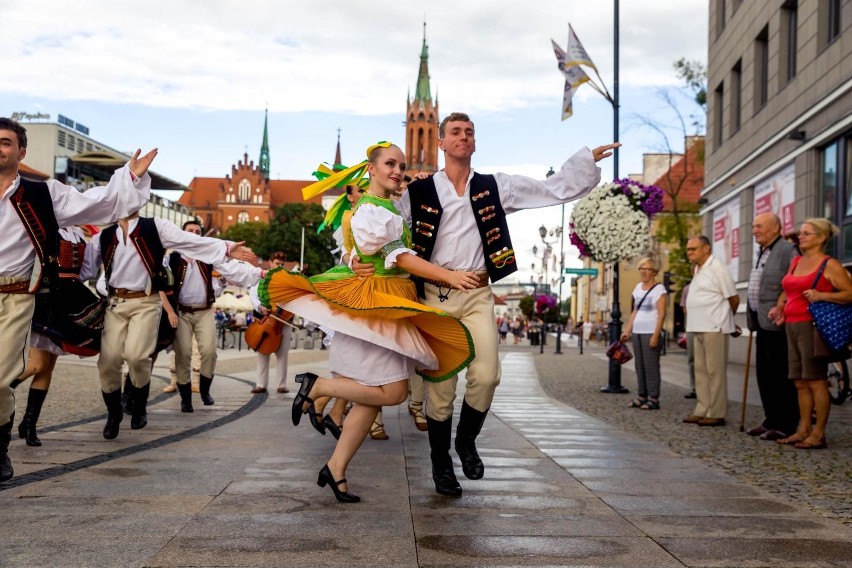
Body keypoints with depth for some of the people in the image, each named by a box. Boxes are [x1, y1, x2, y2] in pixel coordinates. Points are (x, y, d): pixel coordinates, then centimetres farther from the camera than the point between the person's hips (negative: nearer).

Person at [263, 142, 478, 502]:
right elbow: (398, 256, -18)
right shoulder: (369, 210, -10)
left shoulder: (391, 209, 19)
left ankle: (336, 469, 9)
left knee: (374, 395, 6)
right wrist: (448, 277, -24)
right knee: (392, 391, -12)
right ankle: (316, 386, 0)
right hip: (372, 306, -9)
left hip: (389, 309, 9)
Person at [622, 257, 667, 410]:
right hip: (637, 332, 7)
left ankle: (654, 399, -2)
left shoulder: (659, 289, -6)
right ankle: (642, 396, 13)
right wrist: (627, 330, 14)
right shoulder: (638, 287, 15)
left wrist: (656, 335, -18)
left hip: (650, 333, -7)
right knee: (640, 365, 8)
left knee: (651, 366, -6)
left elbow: (661, 314, -11)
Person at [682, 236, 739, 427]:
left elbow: (734, 298, -9)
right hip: (699, 328, 9)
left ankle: (716, 413, -1)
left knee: (715, 371, -5)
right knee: (701, 370, 11)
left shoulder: (717, 268, -11)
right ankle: (702, 410, 17)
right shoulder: (699, 269, 16)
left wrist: (725, 319, 5)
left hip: (714, 328, -9)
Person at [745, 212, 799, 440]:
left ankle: (786, 426, 2)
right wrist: (753, 320, 20)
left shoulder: (787, 251, -11)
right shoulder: (762, 254, 20)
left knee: (781, 377, -4)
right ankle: (771, 421, 22)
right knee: (764, 375, 13)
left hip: (778, 325, -10)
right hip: (763, 325, 10)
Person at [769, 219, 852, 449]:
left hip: (812, 326, -7)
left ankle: (818, 434, 0)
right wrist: (779, 307, 12)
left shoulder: (829, 265, -5)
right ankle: (803, 430, 15)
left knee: (816, 381, -5)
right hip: (792, 326, 8)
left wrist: (821, 295, -18)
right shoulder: (795, 262, 17)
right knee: (800, 382, 9)